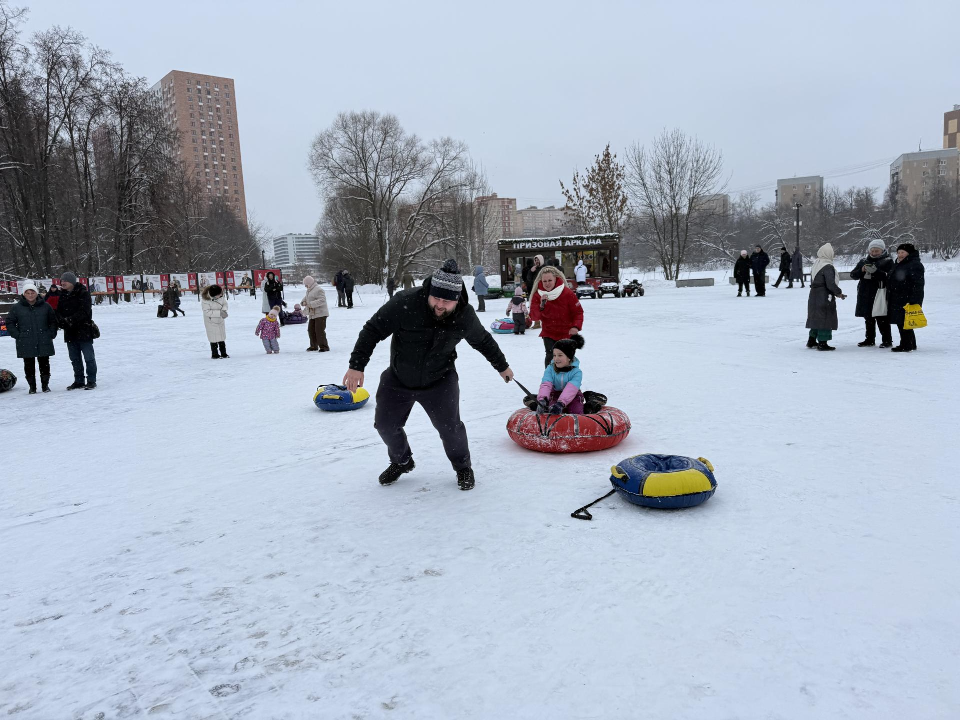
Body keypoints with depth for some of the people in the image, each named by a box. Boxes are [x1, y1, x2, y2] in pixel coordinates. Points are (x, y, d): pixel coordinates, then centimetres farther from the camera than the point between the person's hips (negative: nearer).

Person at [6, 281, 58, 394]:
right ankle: (32, 386, 15)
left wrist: (51, 334, 2)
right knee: (29, 365, 5)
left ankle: (45, 384, 19)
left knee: (44, 363, 6)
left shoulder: (45, 306, 4)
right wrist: (17, 335, -2)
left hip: (43, 343, 0)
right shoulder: (17, 308, 1)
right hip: (25, 344, 0)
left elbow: (53, 321, 12)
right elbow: (10, 322, 7)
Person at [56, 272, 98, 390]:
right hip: (70, 332, 7)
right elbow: (59, 311, 7)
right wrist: (61, 320, -14)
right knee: (75, 359, 12)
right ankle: (78, 381, 20)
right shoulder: (62, 295, 11)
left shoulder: (83, 293, -9)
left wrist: (71, 320, -26)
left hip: (84, 330, -7)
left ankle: (91, 381, 5)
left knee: (88, 357, -2)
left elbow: (84, 311, -17)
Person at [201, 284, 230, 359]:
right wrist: (219, 312, -32)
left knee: (222, 338, 14)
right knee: (213, 339, 1)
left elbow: (225, 304, -2)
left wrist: (224, 310, -24)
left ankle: (223, 353, 26)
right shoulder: (205, 300, -29)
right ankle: (214, 354, 15)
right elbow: (207, 312, -27)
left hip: (220, 320, 5)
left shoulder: (221, 295, -17)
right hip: (211, 321, -5)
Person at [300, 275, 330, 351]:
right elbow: (305, 298, 26)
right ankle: (314, 346, 24)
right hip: (312, 314, 10)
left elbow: (322, 300, -23)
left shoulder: (318, 289, -14)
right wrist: (303, 302, 2)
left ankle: (324, 347, -6)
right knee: (311, 330, 13)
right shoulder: (308, 290, 16)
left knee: (319, 330, -12)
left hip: (320, 314, -10)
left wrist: (311, 304, -25)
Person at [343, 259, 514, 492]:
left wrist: (502, 366, 16)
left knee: (449, 426, -8)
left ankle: (463, 467, 22)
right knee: (385, 425, 7)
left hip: (439, 380, 0)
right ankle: (401, 461, 38)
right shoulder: (405, 303, -29)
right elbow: (373, 330, -21)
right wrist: (356, 365, -26)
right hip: (398, 379, 1)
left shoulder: (465, 316, -19)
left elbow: (483, 341, 3)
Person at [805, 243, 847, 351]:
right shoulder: (828, 267, -16)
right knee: (825, 319, -2)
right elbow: (831, 284, -21)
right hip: (825, 298, -8)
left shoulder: (816, 265, 10)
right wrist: (839, 293, -5)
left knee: (816, 318, 17)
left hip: (814, 296, 8)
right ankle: (822, 343, -1)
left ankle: (812, 340, 23)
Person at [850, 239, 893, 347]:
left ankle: (887, 340, 6)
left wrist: (875, 271, -24)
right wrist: (861, 270, -11)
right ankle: (869, 339, 23)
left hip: (880, 294, -5)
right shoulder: (864, 261, 14)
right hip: (865, 294, 5)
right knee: (868, 319, 13)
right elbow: (853, 274, 8)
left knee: (882, 319, -3)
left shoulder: (888, 261, 0)